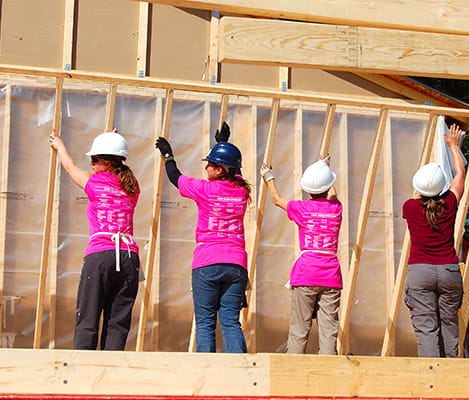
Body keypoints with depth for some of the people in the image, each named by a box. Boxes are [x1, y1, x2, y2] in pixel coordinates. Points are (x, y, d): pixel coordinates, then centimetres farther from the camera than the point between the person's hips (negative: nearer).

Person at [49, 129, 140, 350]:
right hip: (129, 256, 4)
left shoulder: (95, 183, 3)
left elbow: (70, 167, 24)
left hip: (100, 256, -4)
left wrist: (59, 145, 44)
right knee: (117, 323, 3)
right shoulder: (131, 187, 14)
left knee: (87, 321, -2)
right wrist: (114, 143, 52)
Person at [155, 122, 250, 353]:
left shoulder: (205, 189, -3)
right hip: (237, 263, 4)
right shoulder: (241, 189, 7)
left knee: (204, 323, 1)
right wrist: (223, 143, 43)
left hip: (207, 264, -4)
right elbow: (234, 173, 32)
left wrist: (168, 155, 33)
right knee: (231, 321, 3)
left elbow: (175, 177, 15)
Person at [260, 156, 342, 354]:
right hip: (331, 275, 2)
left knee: (299, 330, 3)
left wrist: (269, 179, 38)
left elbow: (277, 199, 19)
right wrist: (325, 170, 49)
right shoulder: (336, 208, 6)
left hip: (306, 273, -2)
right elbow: (332, 194, 32)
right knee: (329, 330, 0)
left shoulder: (302, 208, -1)